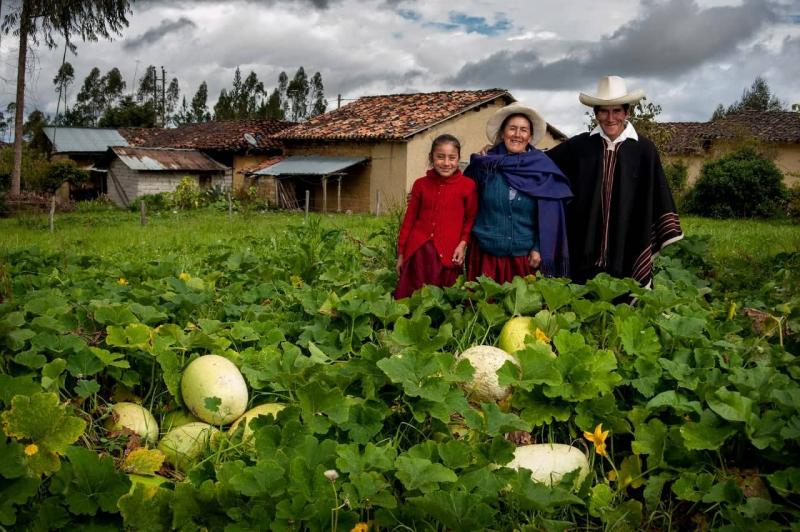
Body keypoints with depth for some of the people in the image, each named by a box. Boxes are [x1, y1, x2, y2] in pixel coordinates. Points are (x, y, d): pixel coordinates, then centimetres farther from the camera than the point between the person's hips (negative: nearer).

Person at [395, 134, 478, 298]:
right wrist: (401, 253, 11)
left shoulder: (467, 185, -1)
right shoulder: (420, 184, 6)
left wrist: (463, 243, -7)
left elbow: (471, 218, 7)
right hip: (418, 252, 2)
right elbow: (409, 220, 11)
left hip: (448, 255, -2)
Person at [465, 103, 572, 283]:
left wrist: (539, 249, -5)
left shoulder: (542, 168, -2)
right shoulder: (487, 164, 0)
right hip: (487, 254, 1)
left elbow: (548, 215, -1)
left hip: (526, 256, 0)